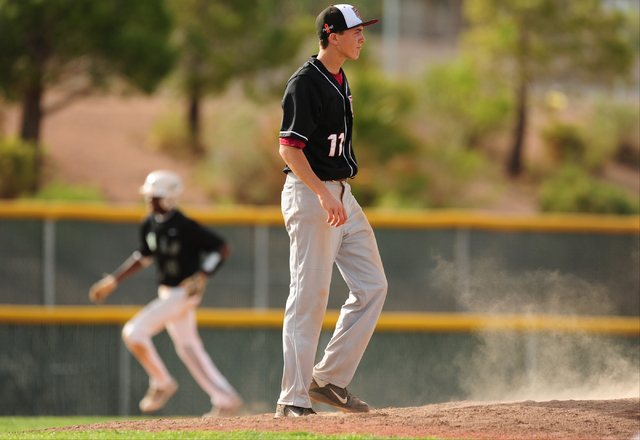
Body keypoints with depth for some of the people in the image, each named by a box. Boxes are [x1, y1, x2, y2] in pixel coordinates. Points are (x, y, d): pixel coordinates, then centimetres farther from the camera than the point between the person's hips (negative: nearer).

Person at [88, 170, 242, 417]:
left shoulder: (185, 227, -20)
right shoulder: (149, 225, 4)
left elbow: (223, 248, -17)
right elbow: (144, 257, 20)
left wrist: (203, 276, -28)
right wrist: (113, 281, 17)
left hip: (184, 292, -9)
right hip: (168, 294, 9)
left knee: (134, 332, -14)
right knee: (188, 348, 12)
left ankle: (162, 383, 3)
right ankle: (226, 400, 17)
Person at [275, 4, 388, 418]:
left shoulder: (340, 81, 15)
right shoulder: (305, 83, -14)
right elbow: (289, 147, -21)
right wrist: (323, 195, -29)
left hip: (341, 194, 9)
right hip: (310, 195, -9)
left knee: (372, 286, 6)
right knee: (309, 296, -8)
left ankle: (329, 379, 11)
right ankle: (294, 399, -4)